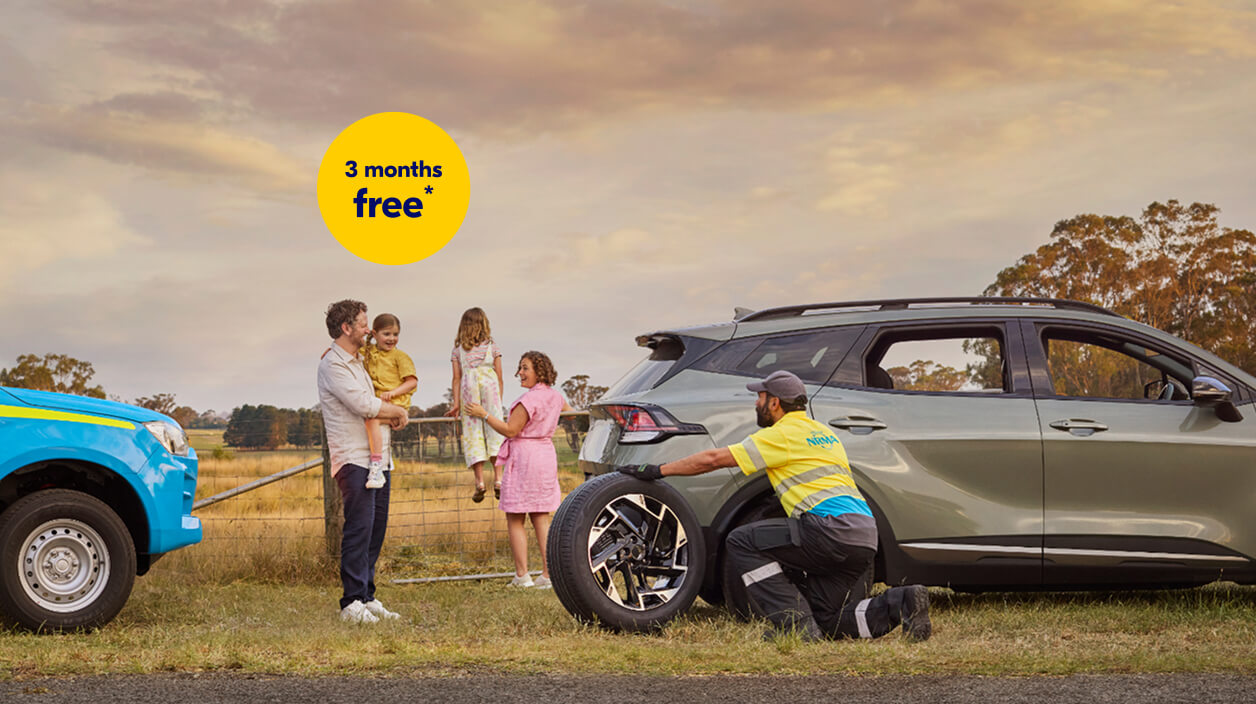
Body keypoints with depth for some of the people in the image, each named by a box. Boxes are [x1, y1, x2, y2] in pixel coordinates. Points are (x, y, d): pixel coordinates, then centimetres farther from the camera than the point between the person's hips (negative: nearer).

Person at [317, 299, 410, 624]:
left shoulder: (358, 361, 20)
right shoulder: (332, 364, -10)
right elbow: (362, 404, -18)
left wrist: (390, 413, 8)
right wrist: (398, 411, -3)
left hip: (377, 457, 9)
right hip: (353, 457, -9)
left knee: (376, 527, 7)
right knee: (359, 527, -13)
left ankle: (367, 597, 12)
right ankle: (352, 602, -12)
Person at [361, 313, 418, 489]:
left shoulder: (400, 356, 2)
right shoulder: (368, 352, 16)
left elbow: (412, 382, -3)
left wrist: (392, 392, -17)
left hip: (396, 402, -7)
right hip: (375, 402, 7)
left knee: (372, 416, -30)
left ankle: (377, 463, -39)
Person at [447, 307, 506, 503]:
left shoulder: (458, 350, 11)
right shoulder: (492, 346, 12)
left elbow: (457, 378, 5)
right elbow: (500, 378, 9)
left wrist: (456, 403, 3)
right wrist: (499, 400, 14)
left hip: (469, 390, 0)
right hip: (490, 386, 0)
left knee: (473, 435, 0)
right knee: (495, 430, 0)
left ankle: (480, 481, -9)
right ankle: (497, 478, -12)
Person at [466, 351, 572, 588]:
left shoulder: (529, 399, -18)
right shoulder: (555, 396, 8)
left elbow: (510, 430, -16)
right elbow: (569, 412, 30)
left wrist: (484, 414, -10)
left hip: (524, 457, -8)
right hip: (546, 456, 8)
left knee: (515, 520, 0)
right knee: (541, 518, 10)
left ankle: (522, 575, -2)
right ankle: (548, 574, 6)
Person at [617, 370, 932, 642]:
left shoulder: (783, 434, 0)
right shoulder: (824, 433, 27)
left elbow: (713, 459, 0)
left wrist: (656, 471, 7)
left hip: (833, 528, -9)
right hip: (867, 537, 9)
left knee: (742, 542, -1)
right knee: (828, 623, 13)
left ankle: (795, 621, -8)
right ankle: (901, 603, -5)